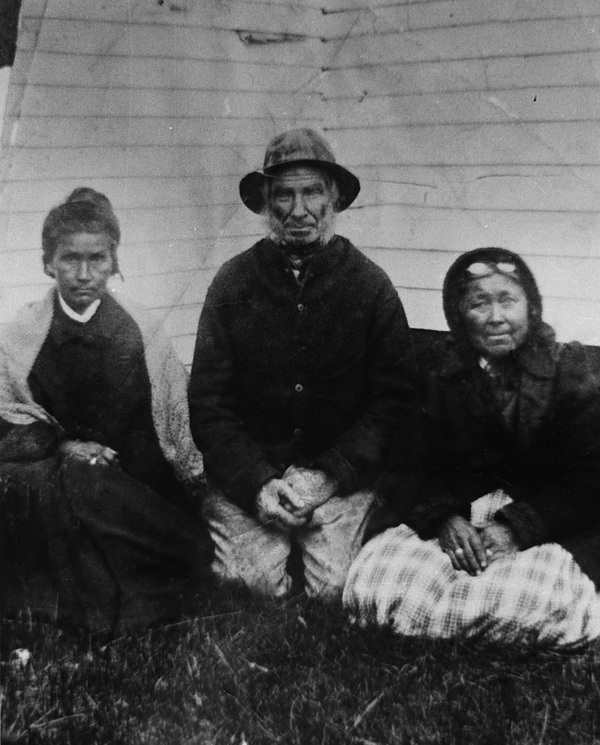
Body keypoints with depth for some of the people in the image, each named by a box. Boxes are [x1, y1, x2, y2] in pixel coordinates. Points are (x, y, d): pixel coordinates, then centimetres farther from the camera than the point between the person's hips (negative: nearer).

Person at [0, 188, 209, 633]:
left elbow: (179, 414, 2)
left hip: (140, 481, -1)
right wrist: (62, 446, -15)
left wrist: (197, 492, 1)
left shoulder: (141, 331, -1)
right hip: (55, 466, 1)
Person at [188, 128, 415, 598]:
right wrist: (257, 484, -13)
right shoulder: (234, 282, 0)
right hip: (248, 474, 1)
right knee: (256, 582, -16)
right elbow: (208, 404, 0)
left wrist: (327, 476, -12)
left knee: (337, 586, -16)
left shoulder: (371, 286, -1)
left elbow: (393, 400, -1)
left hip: (340, 474, 0)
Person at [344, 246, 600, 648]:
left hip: (547, 531, -1)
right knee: (372, 585, -23)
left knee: (538, 601, -34)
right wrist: (443, 519, -20)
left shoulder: (567, 372, 1)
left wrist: (517, 527, -20)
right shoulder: (434, 373, 4)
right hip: (456, 520, 2)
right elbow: (405, 468, 0)